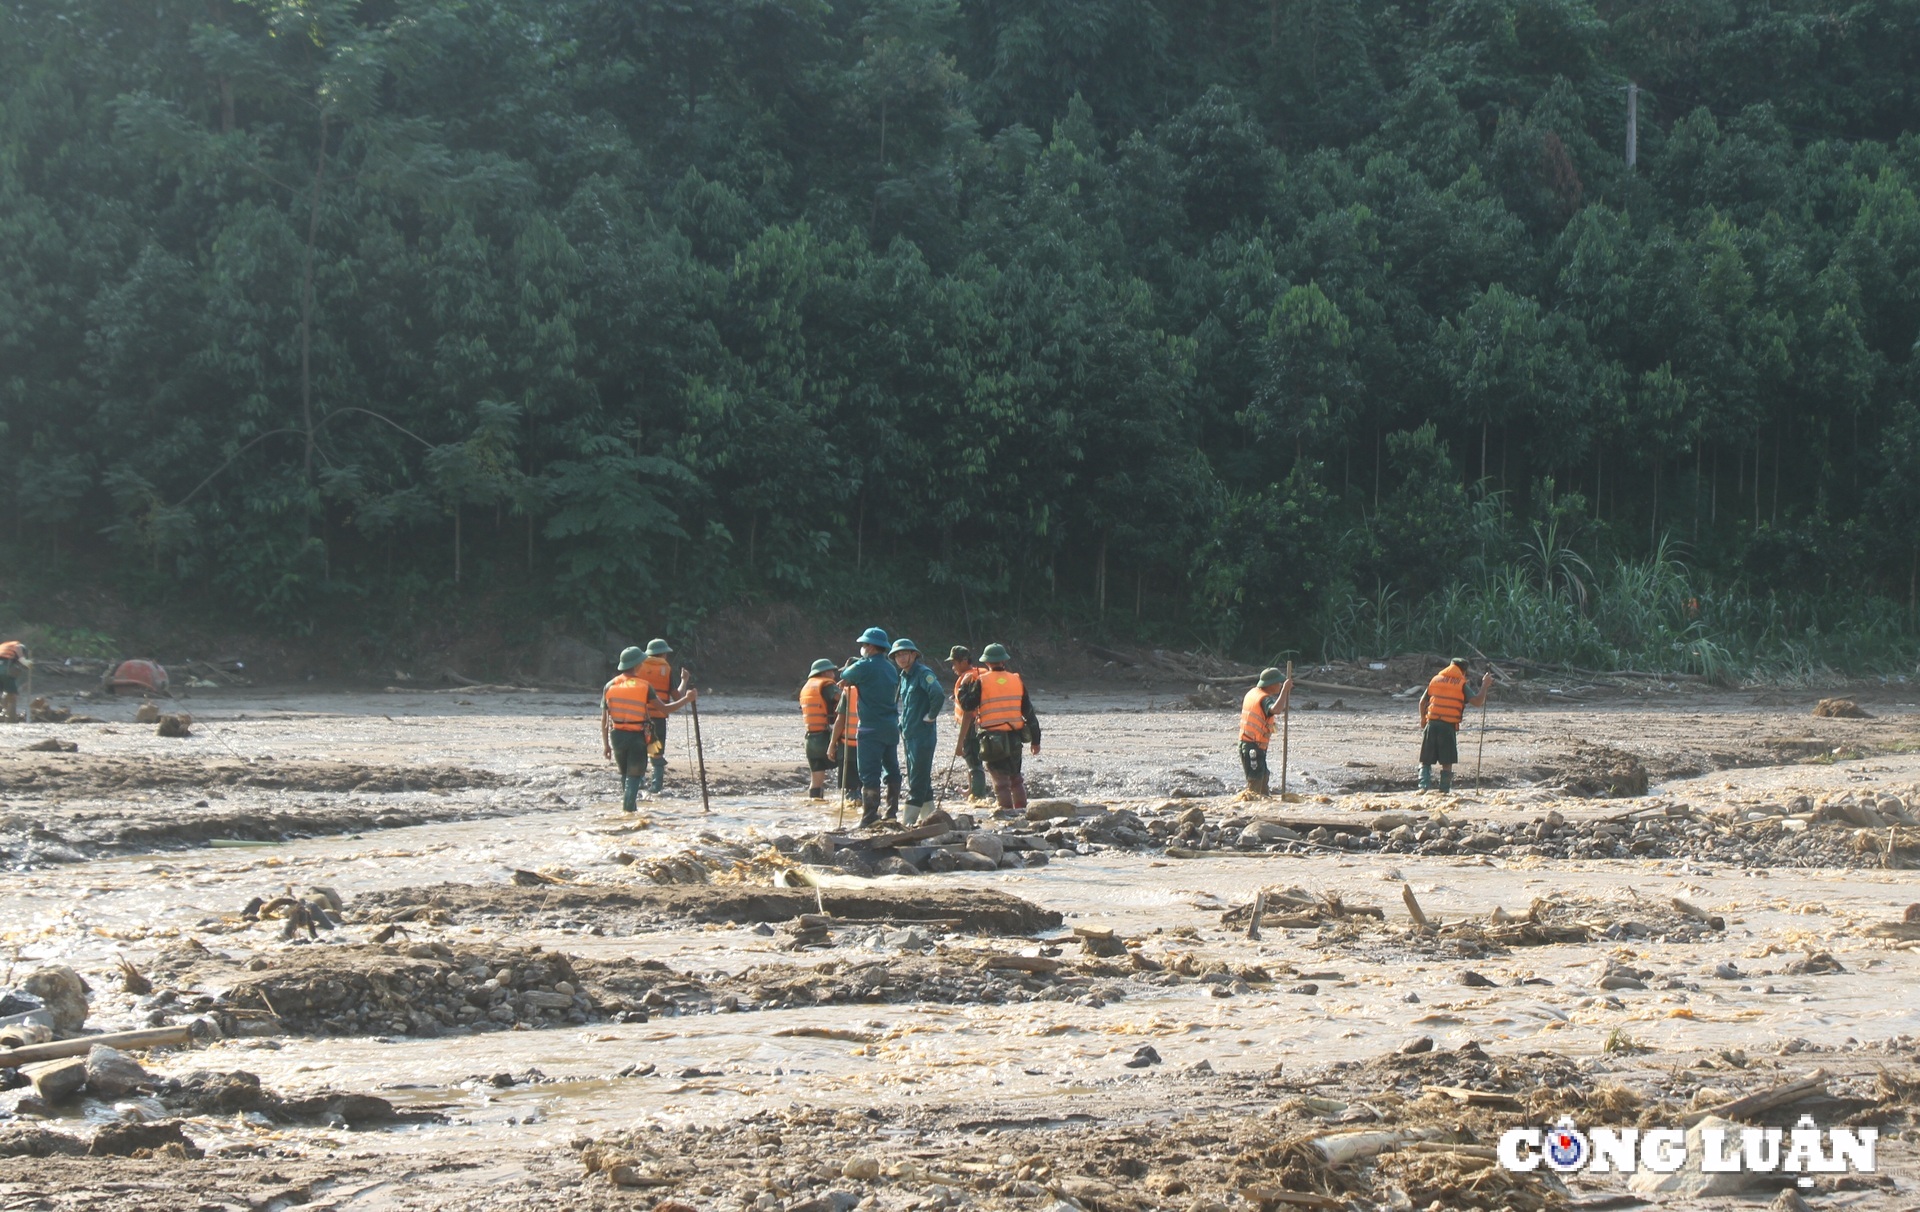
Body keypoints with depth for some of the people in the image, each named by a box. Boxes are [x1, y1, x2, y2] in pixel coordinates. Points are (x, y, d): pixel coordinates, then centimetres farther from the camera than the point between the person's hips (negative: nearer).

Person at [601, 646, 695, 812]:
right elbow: (665, 709, -8)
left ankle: (627, 802, 24)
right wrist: (686, 699, 2)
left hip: (617, 736, 3)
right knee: (634, 774, 4)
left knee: (624, 773, 20)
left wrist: (605, 744, 10)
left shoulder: (610, 686, 3)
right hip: (638, 736, -3)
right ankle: (629, 805, -7)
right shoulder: (645, 686, -7)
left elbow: (604, 719, 4)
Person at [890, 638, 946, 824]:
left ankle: (909, 818, -12)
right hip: (908, 734, 10)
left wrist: (931, 716, -18)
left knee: (918, 776, -9)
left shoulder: (923, 673, -13)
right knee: (916, 776, 13)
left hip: (923, 734, -10)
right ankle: (928, 814, 20)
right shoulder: (903, 676, 15)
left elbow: (939, 694, -29)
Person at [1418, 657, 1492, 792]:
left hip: (1431, 725, 3)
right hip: (1449, 726, -3)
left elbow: (1423, 702, 16)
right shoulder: (1462, 685, 0)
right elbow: (1477, 702, -8)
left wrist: (1423, 719, 30)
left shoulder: (1436, 679, 12)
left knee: (1425, 761, 9)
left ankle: (1424, 786, -6)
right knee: (1447, 763, 4)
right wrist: (1485, 685, 6)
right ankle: (1444, 791, 3)